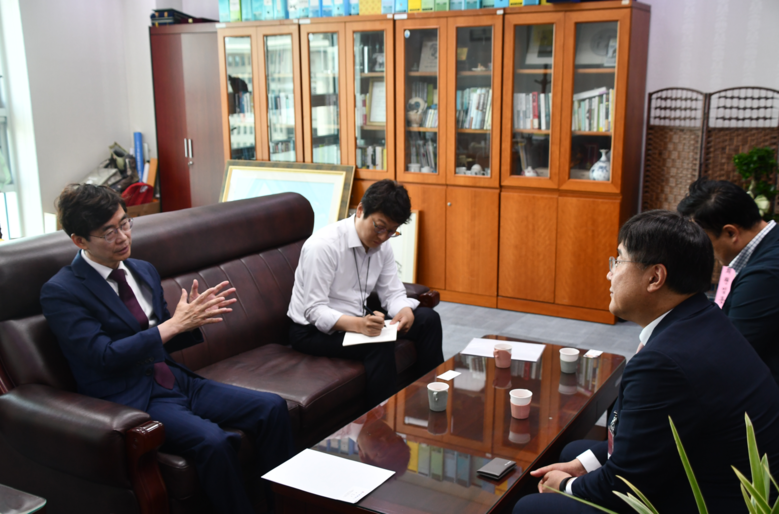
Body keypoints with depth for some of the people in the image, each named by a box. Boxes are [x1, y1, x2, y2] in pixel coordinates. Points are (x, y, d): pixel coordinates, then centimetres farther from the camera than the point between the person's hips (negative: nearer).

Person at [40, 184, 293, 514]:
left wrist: (194, 317, -3)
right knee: (213, 441, -33)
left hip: (177, 381, 7)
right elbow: (106, 356, -17)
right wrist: (175, 324, -20)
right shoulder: (60, 292, -9)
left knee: (272, 408, -10)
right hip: (131, 400, -7)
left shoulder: (144, 271, 13)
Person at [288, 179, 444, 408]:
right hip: (313, 330, -8)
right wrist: (358, 325, -41)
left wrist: (405, 311, -22)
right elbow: (314, 311, -25)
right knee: (380, 344, -33)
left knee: (428, 319, -5)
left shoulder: (382, 246, 1)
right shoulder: (323, 245, -23)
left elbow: (393, 293, 3)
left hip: (359, 321, 8)